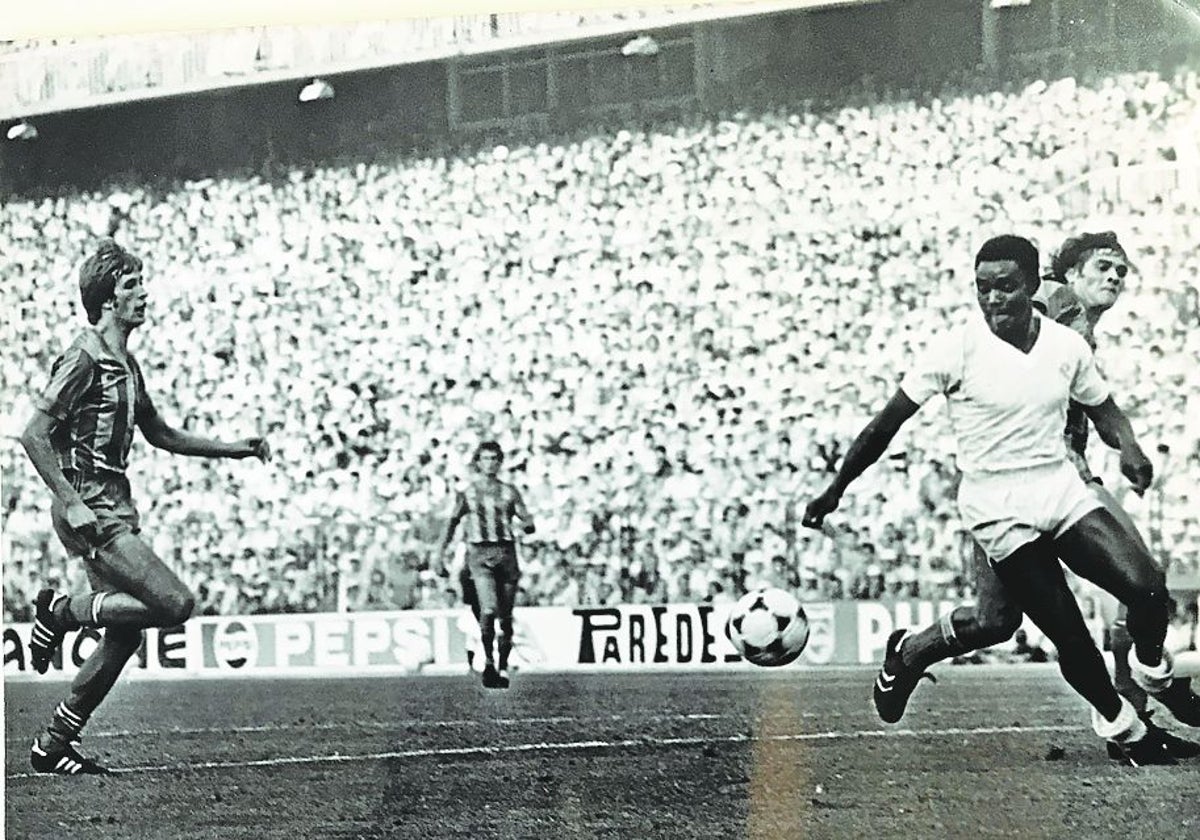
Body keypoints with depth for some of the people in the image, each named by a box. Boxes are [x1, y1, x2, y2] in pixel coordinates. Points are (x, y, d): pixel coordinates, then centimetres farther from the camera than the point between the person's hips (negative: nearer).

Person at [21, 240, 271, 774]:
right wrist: (70, 503, -22)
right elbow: (33, 434, -17)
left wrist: (234, 449, 22)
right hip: (89, 509, -9)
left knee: (125, 634, 8)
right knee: (175, 604, -17)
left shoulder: (125, 364, 16)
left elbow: (160, 434, 28)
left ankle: (52, 747, 15)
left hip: (115, 506, 9)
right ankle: (62, 612, 0)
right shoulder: (84, 358, -12)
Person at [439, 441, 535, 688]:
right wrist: (443, 550, 14)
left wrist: (527, 524, -17)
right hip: (479, 554, -2)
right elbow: (453, 521, 20)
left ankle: (503, 667, 13)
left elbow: (528, 524, 7)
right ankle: (488, 661, -8)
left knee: (506, 616, 2)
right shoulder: (467, 493, 10)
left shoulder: (509, 492, 11)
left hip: (506, 553, 2)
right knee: (489, 609, -22)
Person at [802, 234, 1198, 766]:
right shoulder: (957, 348, -11)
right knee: (1068, 632, -9)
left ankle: (1154, 674, 20)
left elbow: (1103, 409, 17)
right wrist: (835, 491, -2)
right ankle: (1120, 728, 15)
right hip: (997, 506, -4)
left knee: (1146, 587, -13)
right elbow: (887, 423, -4)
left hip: (1062, 488, 4)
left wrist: (1128, 449, -5)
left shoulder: (1066, 345, 1)